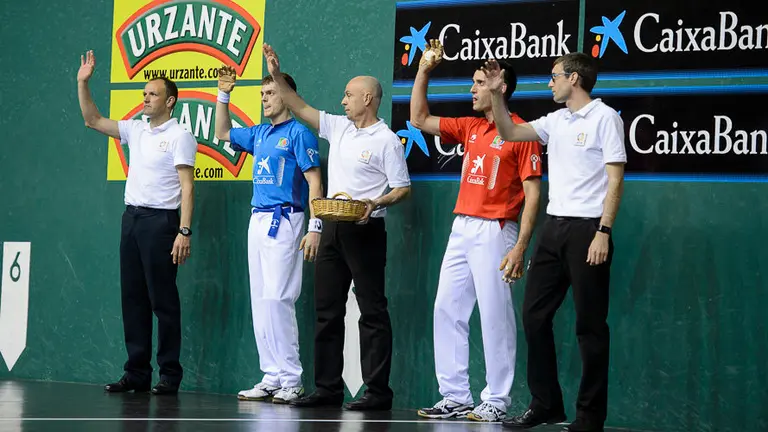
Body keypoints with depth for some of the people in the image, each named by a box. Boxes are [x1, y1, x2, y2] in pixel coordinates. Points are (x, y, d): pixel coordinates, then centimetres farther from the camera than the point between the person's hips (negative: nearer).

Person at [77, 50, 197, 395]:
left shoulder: (180, 136, -6)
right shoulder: (135, 130, 14)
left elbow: (187, 187, -12)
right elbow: (93, 120, 17)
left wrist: (184, 231, -19)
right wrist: (83, 83, 6)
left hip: (161, 220, -7)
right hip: (132, 217, 7)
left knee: (163, 299, -4)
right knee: (132, 298, 7)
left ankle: (170, 375, 1)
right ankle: (136, 373, 12)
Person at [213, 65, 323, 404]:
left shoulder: (298, 133, -5)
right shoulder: (260, 134, 16)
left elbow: (314, 181, -11)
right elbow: (223, 133, 33)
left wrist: (315, 226, -19)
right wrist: (223, 94, 22)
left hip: (283, 220, -8)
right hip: (257, 220, 8)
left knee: (277, 299, -13)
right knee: (260, 300, 6)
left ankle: (291, 380, -10)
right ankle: (272, 378, 10)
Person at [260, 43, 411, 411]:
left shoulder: (386, 140, -8)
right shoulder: (338, 128, 13)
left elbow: (403, 188, -9)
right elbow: (300, 109, 17)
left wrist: (374, 204, -25)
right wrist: (276, 76, 10)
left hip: (364, 230, -8)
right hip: (333, 229, 8)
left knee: (372, 311, -5)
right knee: (326, 309, 8)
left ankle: (378, 391, -3)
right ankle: (328, 388, 14)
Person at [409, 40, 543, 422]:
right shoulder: (470, 128, 14)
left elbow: (532, 193, -10)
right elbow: (420, 119, 20)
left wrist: (520, 247, -17)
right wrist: (423, 71, 12)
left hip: (494, 232, -8)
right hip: (461, 229, 8)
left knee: (495, 317, -5)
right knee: (447, 311, 6)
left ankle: (496, 401, 2)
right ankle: (456, 397, 12)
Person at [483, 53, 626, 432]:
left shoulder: (604, 118, -7)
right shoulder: (556, 121, 13)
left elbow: (615, 181, -11)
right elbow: (510, 134, 15)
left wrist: (603, 233, -17)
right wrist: (497, 96, 3)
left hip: (586, 230, -8)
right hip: (553, 228, 8)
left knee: (590, 324, -2)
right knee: (534, 315, 8)